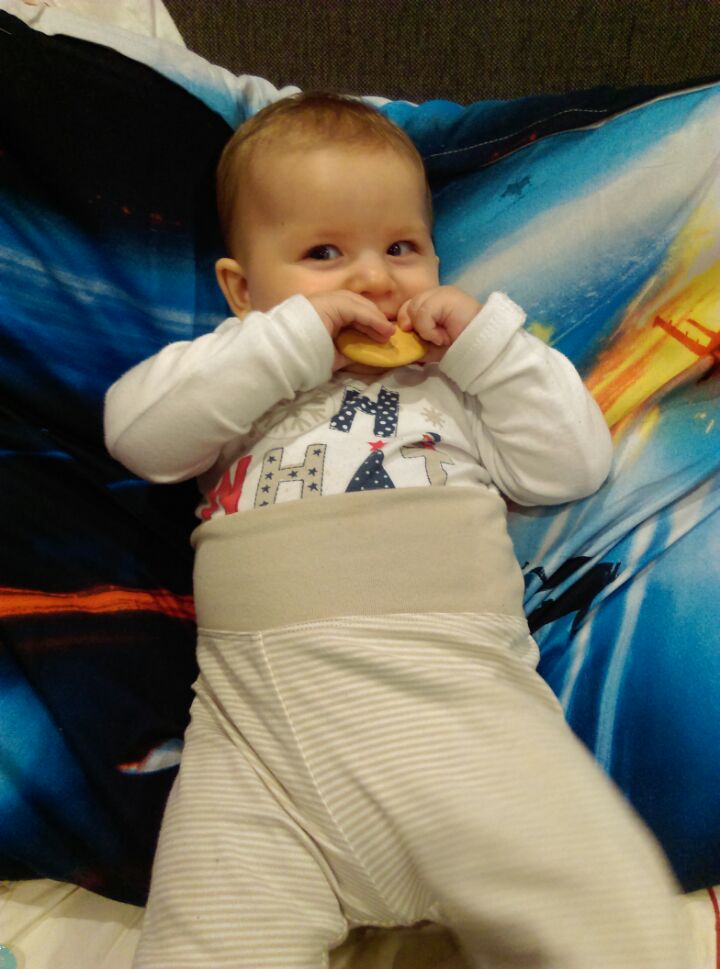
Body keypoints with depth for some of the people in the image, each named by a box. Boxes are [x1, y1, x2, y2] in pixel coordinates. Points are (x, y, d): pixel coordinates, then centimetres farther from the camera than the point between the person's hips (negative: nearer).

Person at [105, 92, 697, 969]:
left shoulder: (457, 376, 24)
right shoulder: (238, 374, 21)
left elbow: (573, 465, 15)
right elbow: (135, 429, 2)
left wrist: (487, 338, 7)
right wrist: (297, 336, -3)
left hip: (460, 693, 1)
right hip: (266, 710, 0)